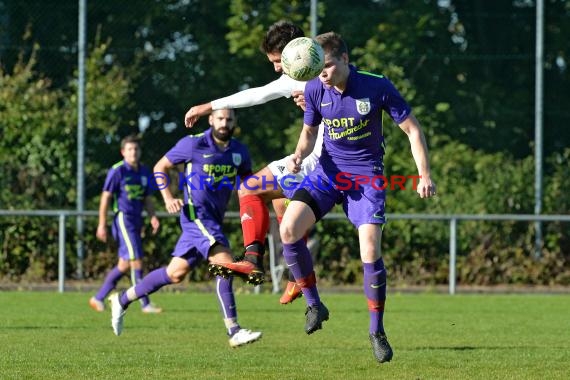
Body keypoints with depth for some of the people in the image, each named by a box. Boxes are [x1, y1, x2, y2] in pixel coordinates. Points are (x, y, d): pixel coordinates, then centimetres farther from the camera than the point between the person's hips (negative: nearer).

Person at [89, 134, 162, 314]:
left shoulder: (144, 172, 13)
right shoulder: (117, 171, -8)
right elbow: (105, 198, -7)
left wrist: (153, 217, 4)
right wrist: (102, 225, -9)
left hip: (136, 221, 8)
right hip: (123, 218, -8)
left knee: (124, 264, 10)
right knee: (136, 260, -12)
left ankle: (98, 298, 21)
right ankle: (145, 304, -11)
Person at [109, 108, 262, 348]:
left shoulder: (239, 151, 7)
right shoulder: (193, 144, -8)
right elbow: (160, 167, 2)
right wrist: (168, 198, -12)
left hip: (214, 220, 7)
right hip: (197, 214, -7)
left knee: (175, 273, 13)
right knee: (224, 263, -22)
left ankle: (122, 300, 29)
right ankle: (234, 332, -23)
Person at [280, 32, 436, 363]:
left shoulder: (378, 87, -16)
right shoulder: (314, 90, -6)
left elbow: (412, 128, -7)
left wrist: (425, 174, -11)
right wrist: (299, 155, -12)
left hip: (367, 176, -3)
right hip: (328, 171, 3)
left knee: (371, 251, -15)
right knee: (289, 230, -18)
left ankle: (377, 330, 2)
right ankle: (314, 304, 0)